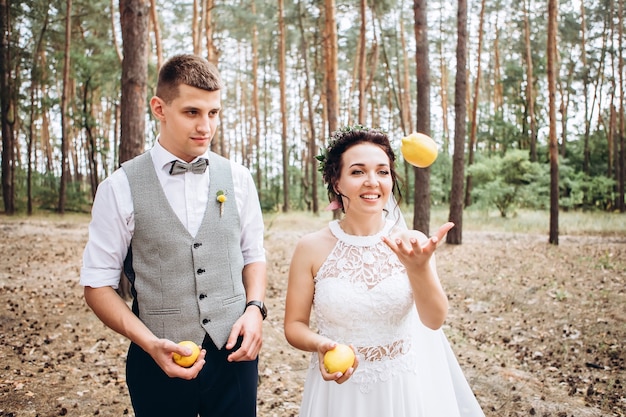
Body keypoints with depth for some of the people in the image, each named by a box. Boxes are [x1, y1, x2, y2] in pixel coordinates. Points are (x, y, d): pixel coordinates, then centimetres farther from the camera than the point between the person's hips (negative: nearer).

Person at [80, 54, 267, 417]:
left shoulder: (238, 178, 0)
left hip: (234, 354, 2)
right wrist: (150, 343, -15)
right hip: (161, 361, -2)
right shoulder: (121, 187, -7)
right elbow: (98, 284, -4)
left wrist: (255, 308, -8)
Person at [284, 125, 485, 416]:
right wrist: (320, 344, -24)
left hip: (405, 389, 1)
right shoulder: (312, 248, -11)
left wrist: (419, 267, -38)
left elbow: (434, 320, -20)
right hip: (340, 390, 0)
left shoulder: (410, 243, -9)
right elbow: (295, 325, -4)